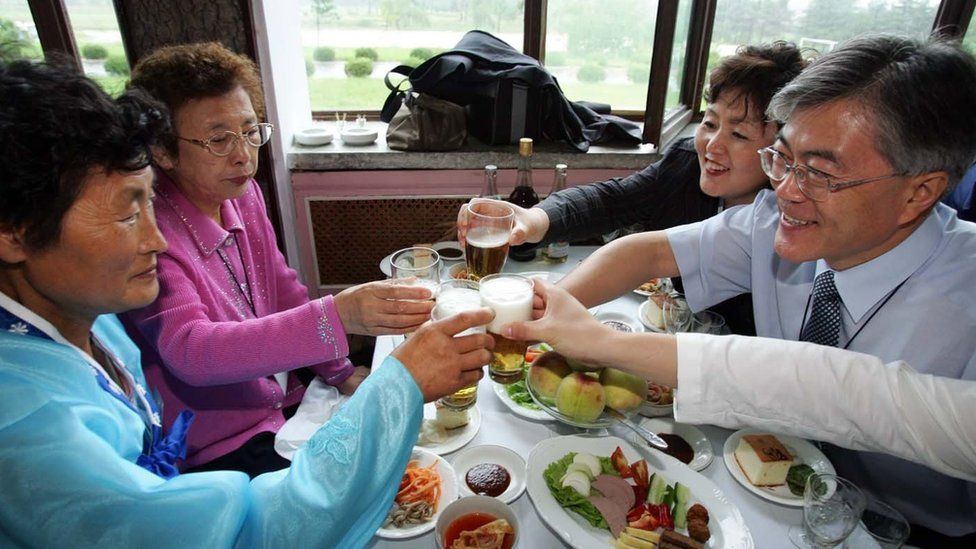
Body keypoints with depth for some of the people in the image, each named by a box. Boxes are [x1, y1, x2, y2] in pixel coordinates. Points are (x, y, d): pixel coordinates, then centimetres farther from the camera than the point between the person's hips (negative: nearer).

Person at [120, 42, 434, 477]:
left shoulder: (244, 194, -2)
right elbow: (190, 351, -36)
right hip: (218, 451, -6)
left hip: (283, 402, 6)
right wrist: (336, 316, -48)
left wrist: (340, 372, -1)